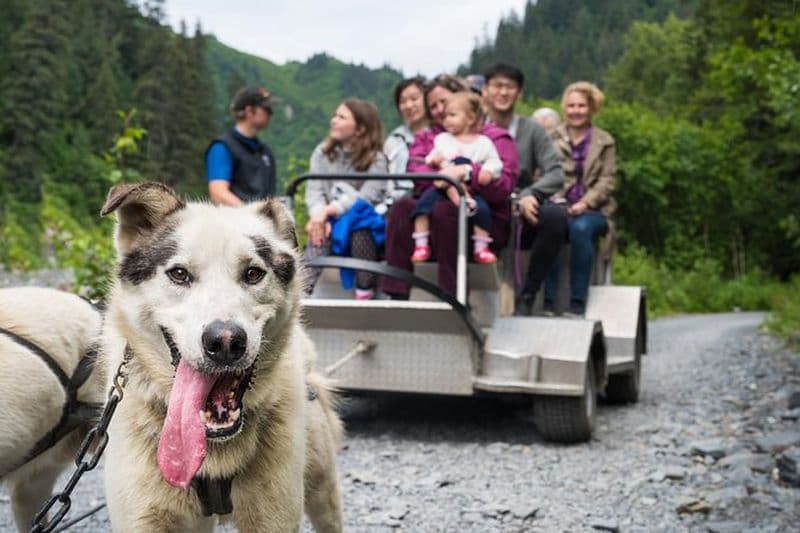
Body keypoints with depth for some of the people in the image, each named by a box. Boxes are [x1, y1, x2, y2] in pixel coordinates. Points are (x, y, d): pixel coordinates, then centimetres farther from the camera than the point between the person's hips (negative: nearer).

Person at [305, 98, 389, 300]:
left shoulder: (376, 160, -1)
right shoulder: (322, 152, 10)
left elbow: (367, 197, -14)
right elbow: (314, 189, 0)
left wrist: (329, 210, -25)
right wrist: (319, 214, -22)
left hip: (362, 221, -2)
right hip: (329, 220, 2)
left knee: (359, 226, -37)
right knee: (320, 234, -32)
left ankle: (365, 294, -32)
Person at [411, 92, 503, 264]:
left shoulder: (483, 142, 10)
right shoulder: (442, 139, 19)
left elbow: (494, 161, 3)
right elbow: (431, 158, 20)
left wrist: (488, 171, -18)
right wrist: (433, 160, -3)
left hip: (471, 188, -2)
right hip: (442, 184, 2)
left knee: (481, 208, -27)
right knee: (424, 200, -23)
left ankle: (481, 248, -13)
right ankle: (421, 245, -22)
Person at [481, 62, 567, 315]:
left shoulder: (532, 130, 9)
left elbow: (556, 174, -1)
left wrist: (530, 195, -20)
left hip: (522, 218, 1)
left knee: (555, 216, -31)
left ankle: (526, 297, -15)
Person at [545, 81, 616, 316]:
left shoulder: (604, 142, 14)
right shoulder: (551, 138, 14)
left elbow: (606, 181, 4)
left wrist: (585, 203, -12)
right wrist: (553, 200, -14)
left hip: (592, 210, 0)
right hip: (557, 205, 0)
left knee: (580, 228, -35)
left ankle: (577, 303, -31)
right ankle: (547, 301, -32)